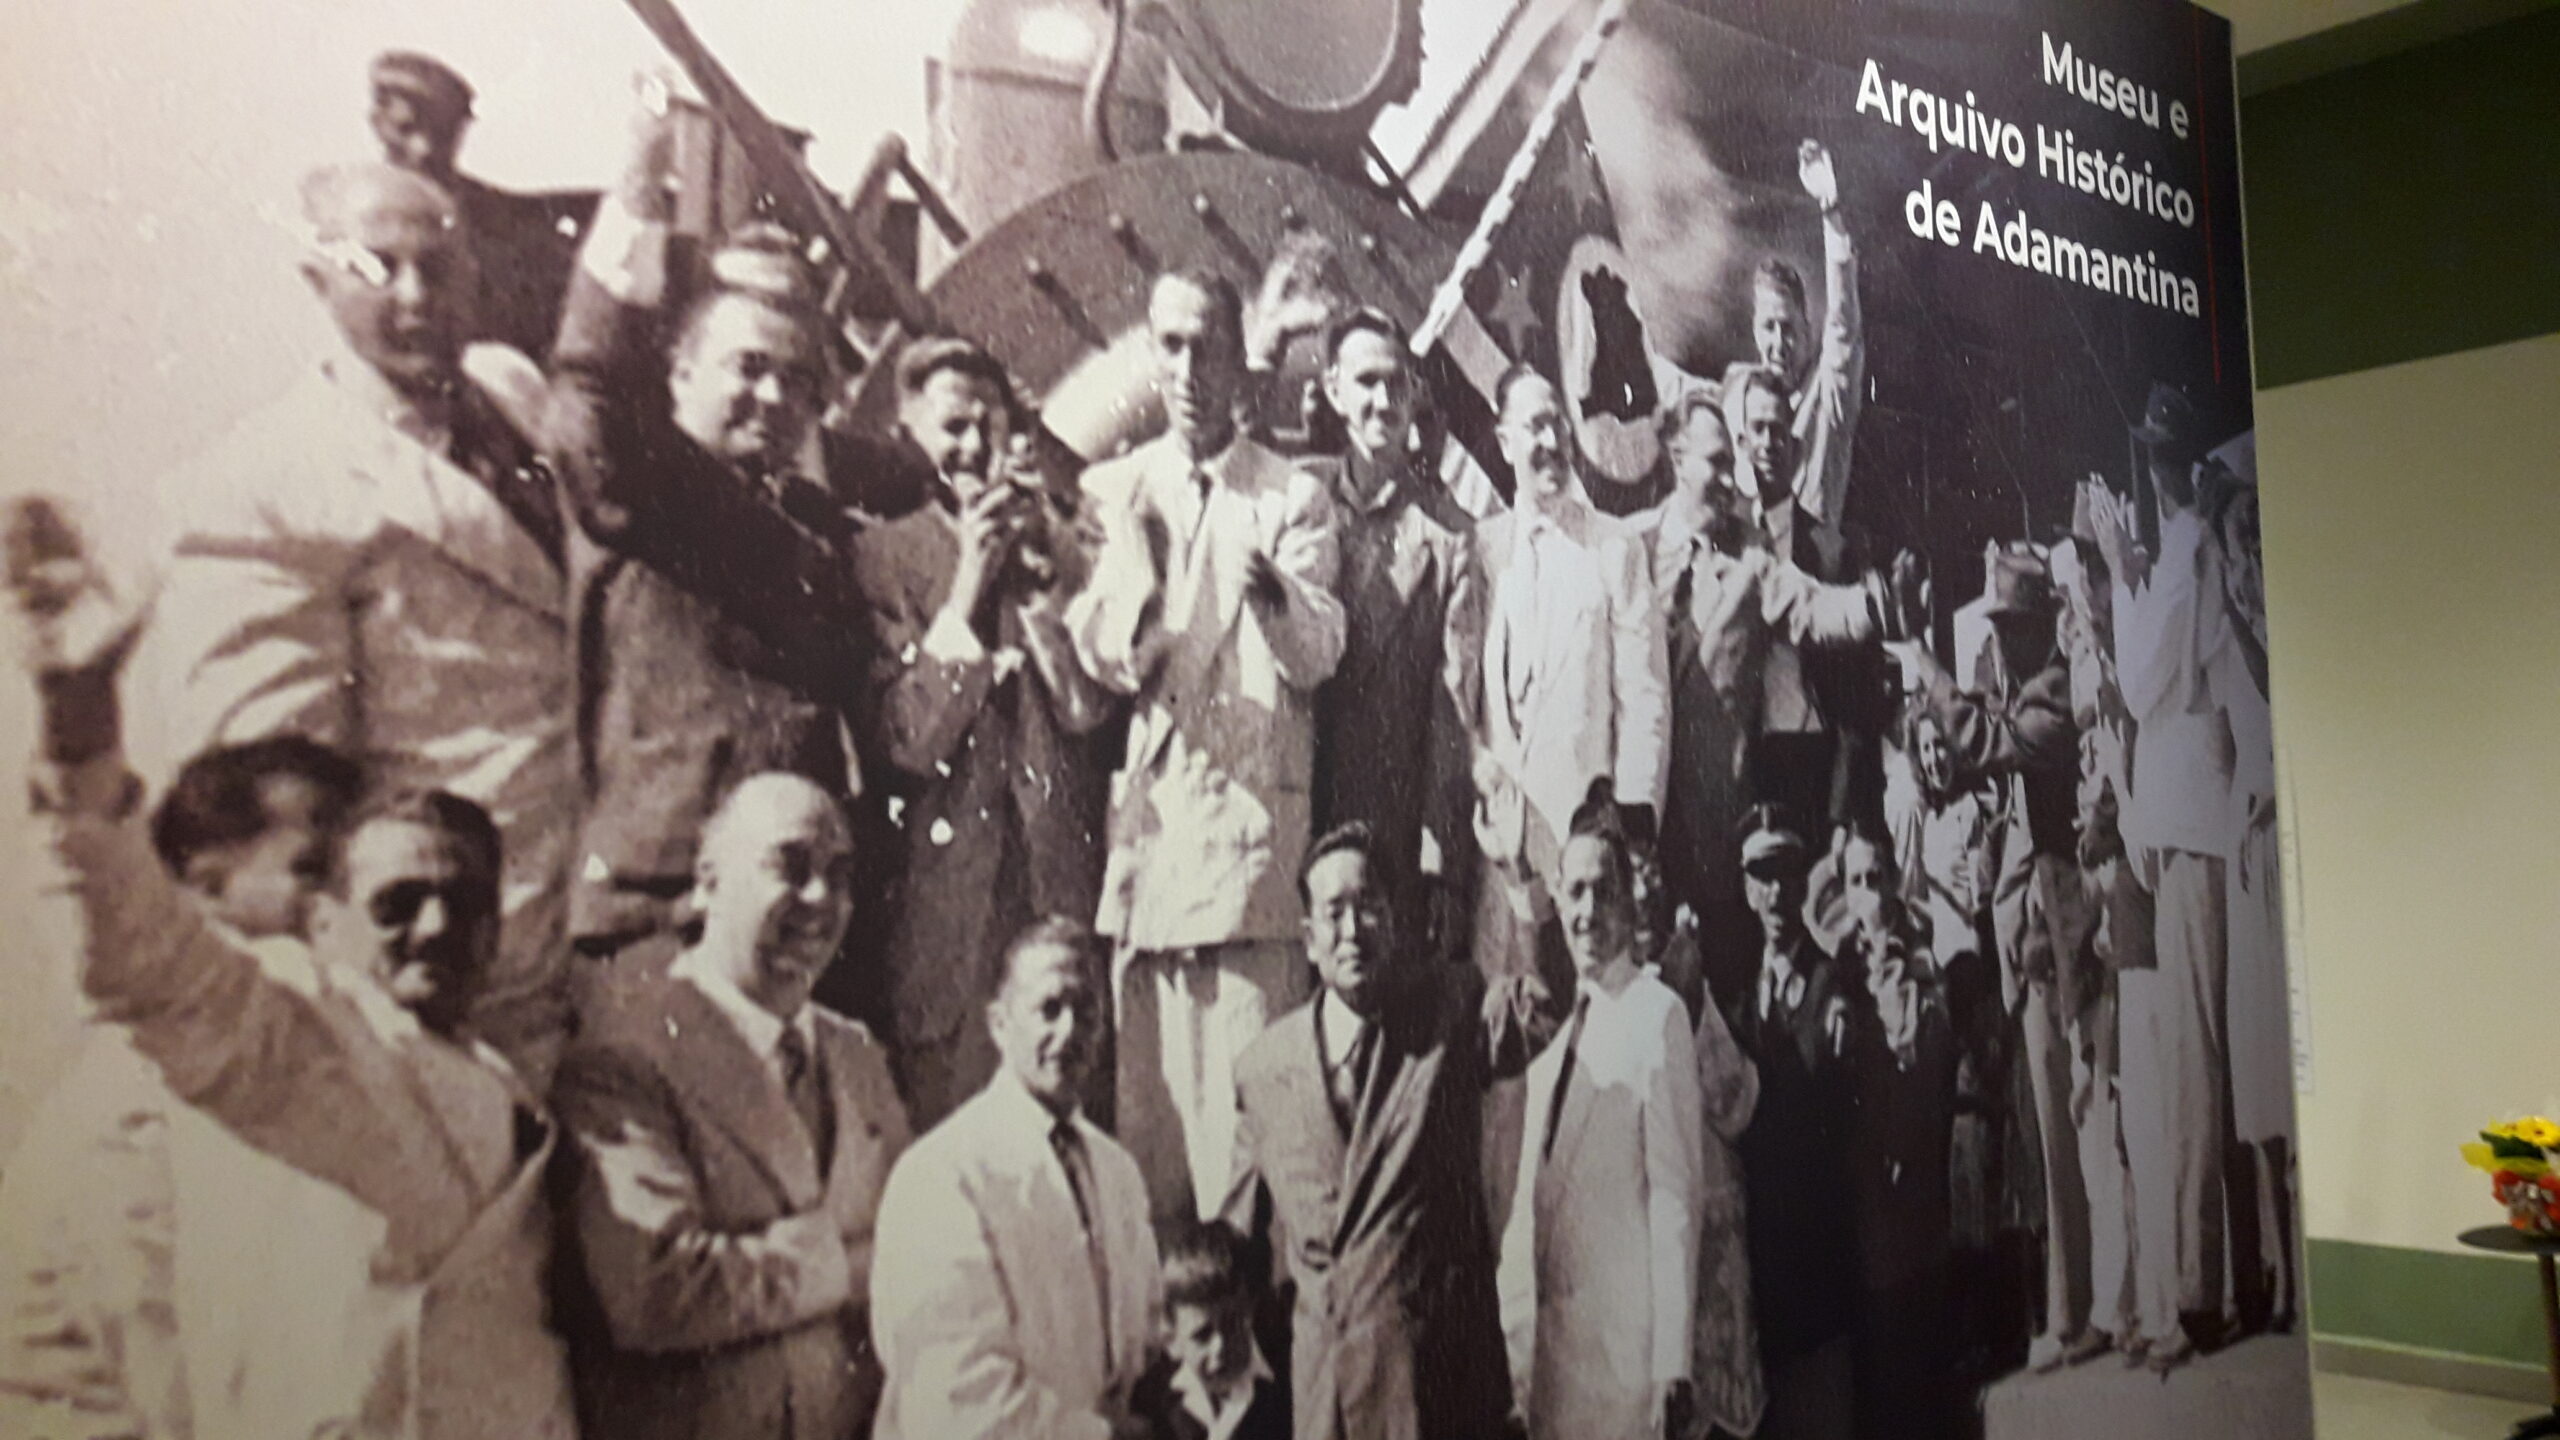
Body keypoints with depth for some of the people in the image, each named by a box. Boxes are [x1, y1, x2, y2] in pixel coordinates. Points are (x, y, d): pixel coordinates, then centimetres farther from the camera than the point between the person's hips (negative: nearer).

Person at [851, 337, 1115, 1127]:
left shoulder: (1062, 542, 11)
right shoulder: (882, 554, 5)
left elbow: (1086, 708, 2)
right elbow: (901, 744, -4)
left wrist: (1041, 570, -6)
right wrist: (969, 582, -7)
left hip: (1064, 873, 2)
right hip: (947, 886, -2)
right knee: (946, 1120, -2)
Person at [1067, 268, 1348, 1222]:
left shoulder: (1294, 497, 9)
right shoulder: (1111, 490, 13)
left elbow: (1318, 658, -5)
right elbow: (1107, 661, 2)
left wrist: (1275, 590, -26)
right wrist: (1132, 538, -13)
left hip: (1254, 819, -1)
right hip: (1146, 816, 2)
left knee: (1248, 1069, -7)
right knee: (1144, 1061, 1)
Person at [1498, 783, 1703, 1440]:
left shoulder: (1660, 1016, -10)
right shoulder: (1553, 1023, 11)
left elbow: (1676, 1196, -13)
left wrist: (1674, 1366, -14)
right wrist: (1516, 1332, 11)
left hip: (1621, 1338, -6)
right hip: (1545, 1332, 6)